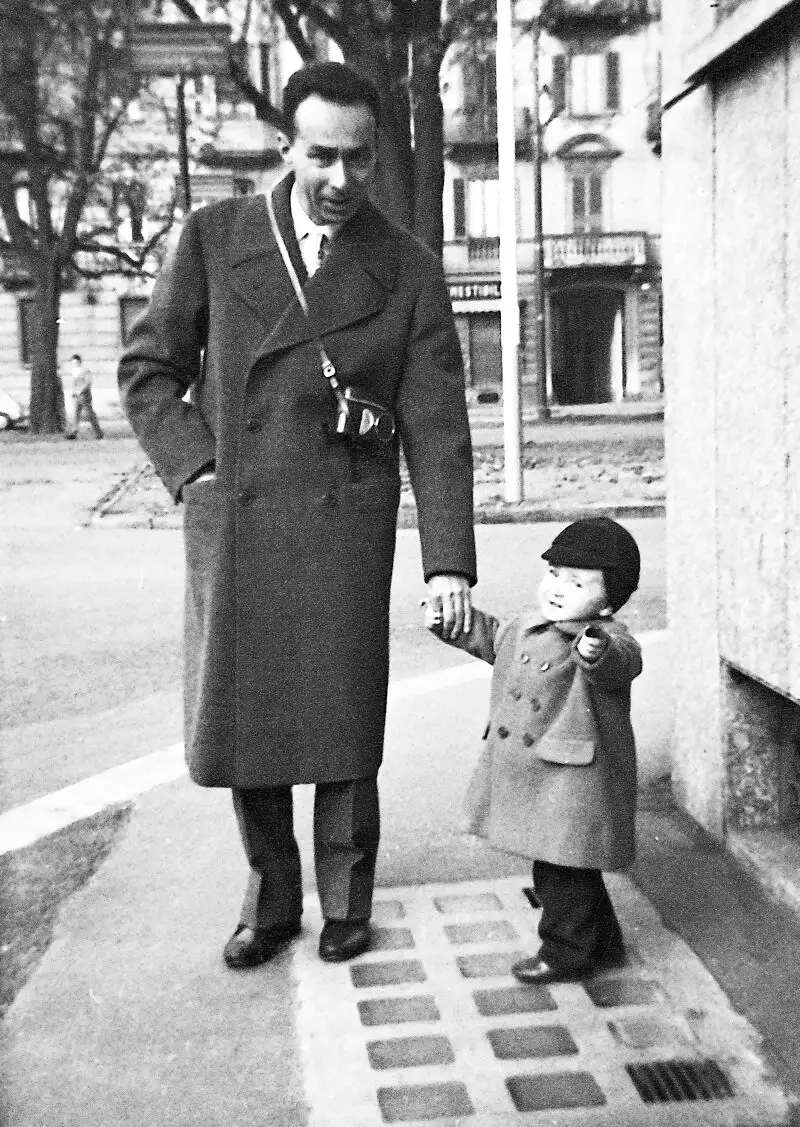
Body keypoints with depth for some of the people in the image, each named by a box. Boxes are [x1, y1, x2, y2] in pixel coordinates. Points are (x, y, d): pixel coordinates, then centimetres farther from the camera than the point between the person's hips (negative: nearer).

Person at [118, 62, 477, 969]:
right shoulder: (216, 236, 3)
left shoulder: (407, 272, 1)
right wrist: (195, 469, -5)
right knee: (238, 721, 8)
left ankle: (346, 903, 24)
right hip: (229, 524, 2)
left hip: (343, 527, -1)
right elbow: (148, 371, 8)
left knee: (343, 724, 3)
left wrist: (447, 561, -10)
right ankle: (270, 900, 28)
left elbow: (437, 426, -3)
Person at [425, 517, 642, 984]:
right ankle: (602, 942, 37)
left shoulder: (608, 640, -18)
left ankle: (567, 952, 21)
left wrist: (597, 653, -62)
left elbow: (622, 661, -40)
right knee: (566, 868, 20)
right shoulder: (526, 629, 8)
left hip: (575, 779, -9)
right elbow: (491, 637, 27)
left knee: (563, 870, 1)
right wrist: (449, 619, 20)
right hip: (529, 775, 9)